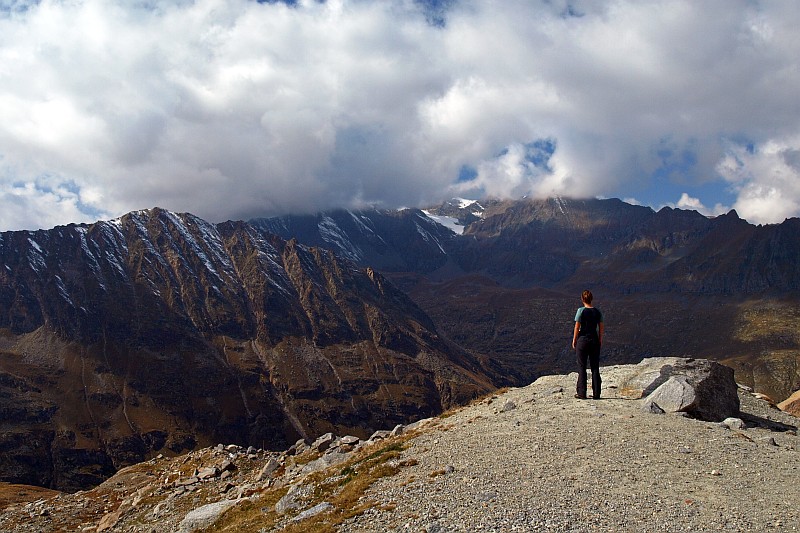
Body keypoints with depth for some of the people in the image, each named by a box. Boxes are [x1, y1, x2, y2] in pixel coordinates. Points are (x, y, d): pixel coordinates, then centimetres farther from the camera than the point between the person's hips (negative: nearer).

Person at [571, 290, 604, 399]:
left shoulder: (581, 311, -10)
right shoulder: (597, 311, 2)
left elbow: (577, 327, -9)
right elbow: (601, 328, 7)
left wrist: (574, 340, 0)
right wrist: (600, 341, 17)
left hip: (583, 340, -4)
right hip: (594, 340, 4)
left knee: (582, 367, 3)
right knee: (595, 367, 8)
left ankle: (582, 393, 3)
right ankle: (596, 393, 9)